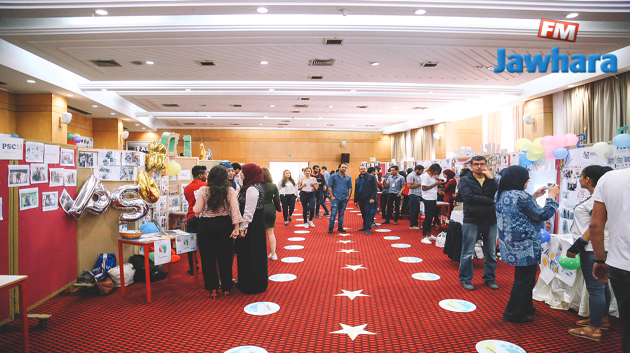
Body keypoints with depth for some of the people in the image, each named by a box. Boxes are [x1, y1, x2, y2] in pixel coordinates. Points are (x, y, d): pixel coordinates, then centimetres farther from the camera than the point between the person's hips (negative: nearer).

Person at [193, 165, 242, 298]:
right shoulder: (230, 191, -6)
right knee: (225, 256, 12)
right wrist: (236, 228, -8)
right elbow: (235, 210, -10)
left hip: (206, 226, -1)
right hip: (224, 225, 1)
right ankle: (226, 288, 20)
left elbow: (197, 211, -7)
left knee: (208, 257, 10)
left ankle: (213, 288, 14)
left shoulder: (203, 190, -8)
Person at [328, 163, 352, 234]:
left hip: (344, 199, 3)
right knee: (333, 213, -7)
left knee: (341, 214, 11)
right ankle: (330, 228, -1)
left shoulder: (348, 177, 9)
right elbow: (330, 187, -1)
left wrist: (349, 196, 0)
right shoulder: (333, 176, 1)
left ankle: (340, 227, 20)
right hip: (335, 198, -3)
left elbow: (350, 188, 12)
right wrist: (332, 196, -8)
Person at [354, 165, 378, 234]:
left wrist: (372, 198, -15)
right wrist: (355, 200, 16)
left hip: (369, 199, -6)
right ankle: (365, 227, 17)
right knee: (363, 214, 9)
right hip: (361, 199, 6)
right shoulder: (357, 179, 17)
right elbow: (356, 190, 22)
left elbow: (375, 188, -7)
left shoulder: (371, 177, -1)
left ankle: (368, 228, -8)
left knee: (368, 213, -9)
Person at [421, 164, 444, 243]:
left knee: (431, 217, 14)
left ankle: (428, 234, 26)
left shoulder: (433, 176, 15)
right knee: (428, 217, -6)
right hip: (428, 199, -9)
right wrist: (436, 184, -16)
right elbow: (424, 188, -18)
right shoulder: (426, 176, -12)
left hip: (433, 199, 9)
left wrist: (439, 182, 1)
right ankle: (424, 237, -1)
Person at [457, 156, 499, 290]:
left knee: (491, 253, 12)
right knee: (468, 253, 1)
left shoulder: (491, 181, 11)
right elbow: (468, 197, -15)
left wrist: (491, 178, -11)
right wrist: (491, 201, -12)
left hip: (490, 221, 4)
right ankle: (466, 279, 15)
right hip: (471, 221, -3)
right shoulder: (465, 180, 2)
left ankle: (489, 278, 27)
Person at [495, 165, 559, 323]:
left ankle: (525, 306, 40)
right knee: (524, 279, 4)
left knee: (525, 277, 25)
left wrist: (534, 196, 20)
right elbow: (543, 215, -12)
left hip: (511, 244, 9)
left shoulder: (501, 194, 6)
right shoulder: (520, 196, -22)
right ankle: (514, 313, 14)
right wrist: (552, 196, 0)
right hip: (525, 246, -9)